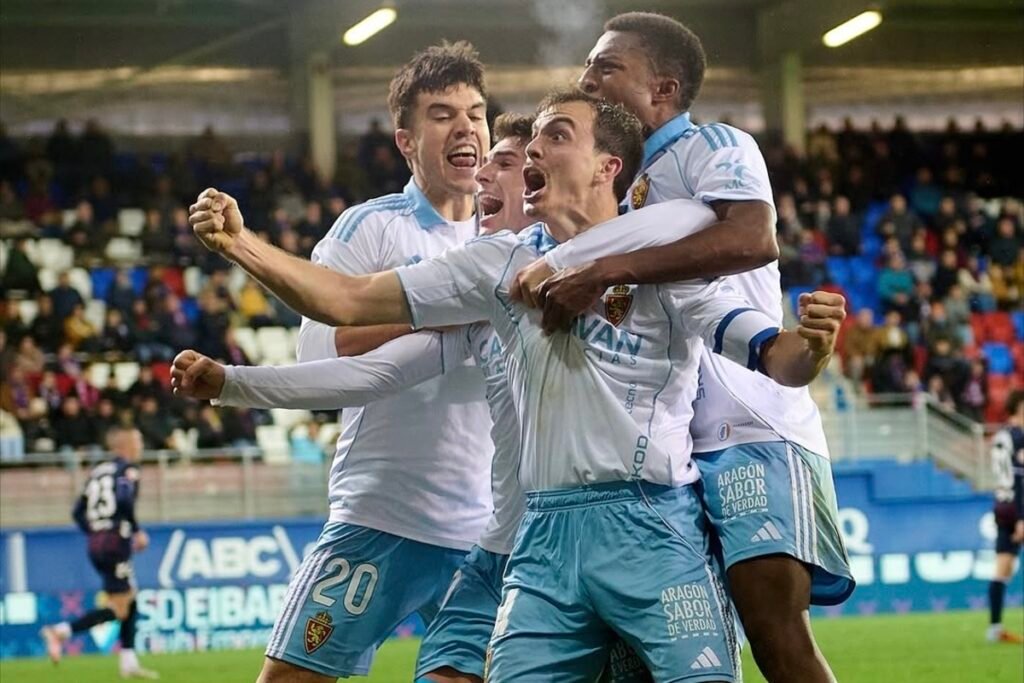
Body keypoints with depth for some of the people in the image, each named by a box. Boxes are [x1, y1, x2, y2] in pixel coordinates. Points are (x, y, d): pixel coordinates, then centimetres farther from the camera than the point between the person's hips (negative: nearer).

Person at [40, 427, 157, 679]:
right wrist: (137, 531, -12)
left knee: (131, 602, 16)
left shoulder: (98, 471, 17)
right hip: (115, 543, -8)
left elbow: (78, 512, 14)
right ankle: (60, 632, -18)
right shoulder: (128, 469, -4)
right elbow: (124, 500, -23)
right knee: (118, 609, -6)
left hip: (96, 543, 8)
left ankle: (129, 663, 16)